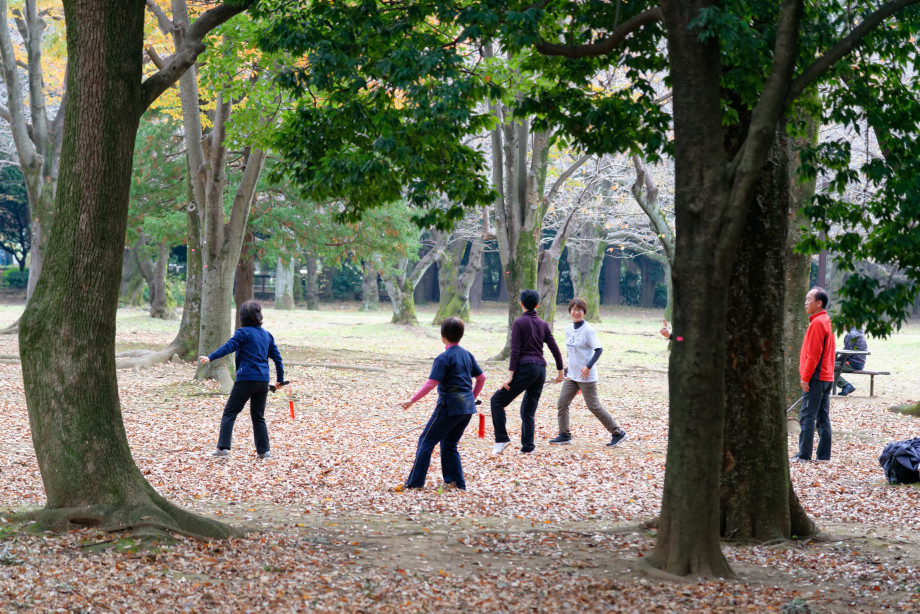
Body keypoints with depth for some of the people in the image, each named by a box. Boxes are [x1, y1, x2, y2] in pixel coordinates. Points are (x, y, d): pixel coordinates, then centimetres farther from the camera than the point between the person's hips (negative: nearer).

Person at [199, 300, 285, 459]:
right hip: (263, 381, 5)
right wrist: (280, 380, 23)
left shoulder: (243, 332, -5)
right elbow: (277, 357, 15)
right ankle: (264, 450, 13)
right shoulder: (267, 335, 13)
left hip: (246, 379, -5)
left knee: (229, 413, 2)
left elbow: (229, 346, -19)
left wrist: (210, 357, -28)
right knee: (258, 416, 16)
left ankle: (223, 448, -7)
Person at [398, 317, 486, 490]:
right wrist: (472, 398, 27)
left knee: (426, 441, 1)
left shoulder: (444, 358, -12)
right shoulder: (467, 355, 9)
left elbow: (431, 383, -18)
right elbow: (481, 377, 15)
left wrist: (412, 401, -13)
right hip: (467, 408, 7)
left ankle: (414, 482, -1)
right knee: (449, 443, 20)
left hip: (450, 407, -7)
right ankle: (456, 482, 17)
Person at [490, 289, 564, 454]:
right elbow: (555, 349, 11)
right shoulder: (543, 325, 11)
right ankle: (527, 446, 4)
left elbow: (515, 350, -11)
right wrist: (560, 371, 22)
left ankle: (502, 439, -7)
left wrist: (510, 375, -12)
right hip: (541, 370, 6)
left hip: (525, 368, -6)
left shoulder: (519, 323, -5)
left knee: (497, 400, 2)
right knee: (528, 410, 13)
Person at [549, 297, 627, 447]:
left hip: (586, 377, -7)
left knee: (593, 406, -4)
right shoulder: (569, 328, 7)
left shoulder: (588, 330, -15)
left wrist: (588, 366, -23)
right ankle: (564, 435, 14)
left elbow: (598, 349, -17)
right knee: (562, 403, 3)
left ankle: (618, 433, 7)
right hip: (572, 375, 7)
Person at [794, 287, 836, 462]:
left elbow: (813, 354, -18)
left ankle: (804, 455, -8)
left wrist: (805, 377, -15)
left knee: (807, 416, -8)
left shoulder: (817, 323, -14)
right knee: (823, 417, 8)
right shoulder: (827, 321, 16)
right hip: (827, 376, 9)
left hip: (816, 377, -9)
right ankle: (824, 455, 9)